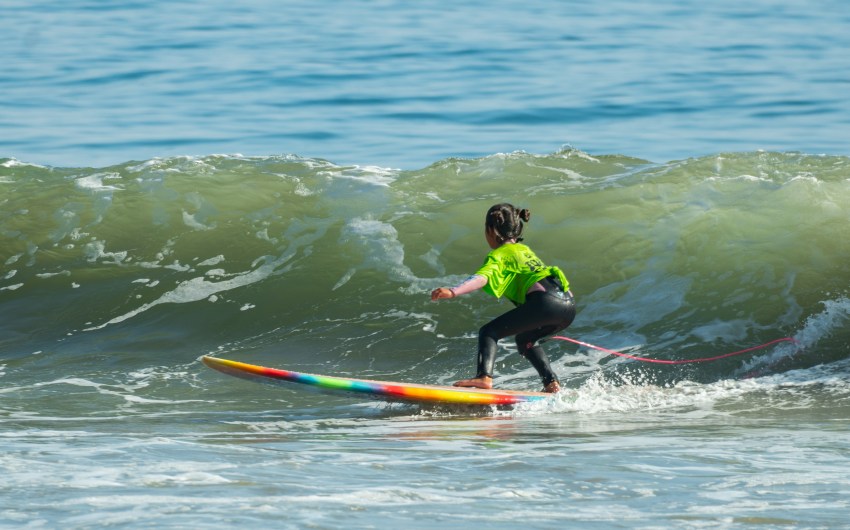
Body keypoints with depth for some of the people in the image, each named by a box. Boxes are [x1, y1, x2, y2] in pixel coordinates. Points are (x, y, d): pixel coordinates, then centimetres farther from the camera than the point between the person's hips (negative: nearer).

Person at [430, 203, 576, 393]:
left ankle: (484, 376, -27)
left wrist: (453, 291, -28)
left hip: (546, 301, -8)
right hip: (569, 304, 8)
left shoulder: (499, 255, 5)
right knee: (525, 339, 33)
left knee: (489, 332, -6)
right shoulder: (525, 250, 30)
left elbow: (482, 278, -15)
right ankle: (552, 382, 22)